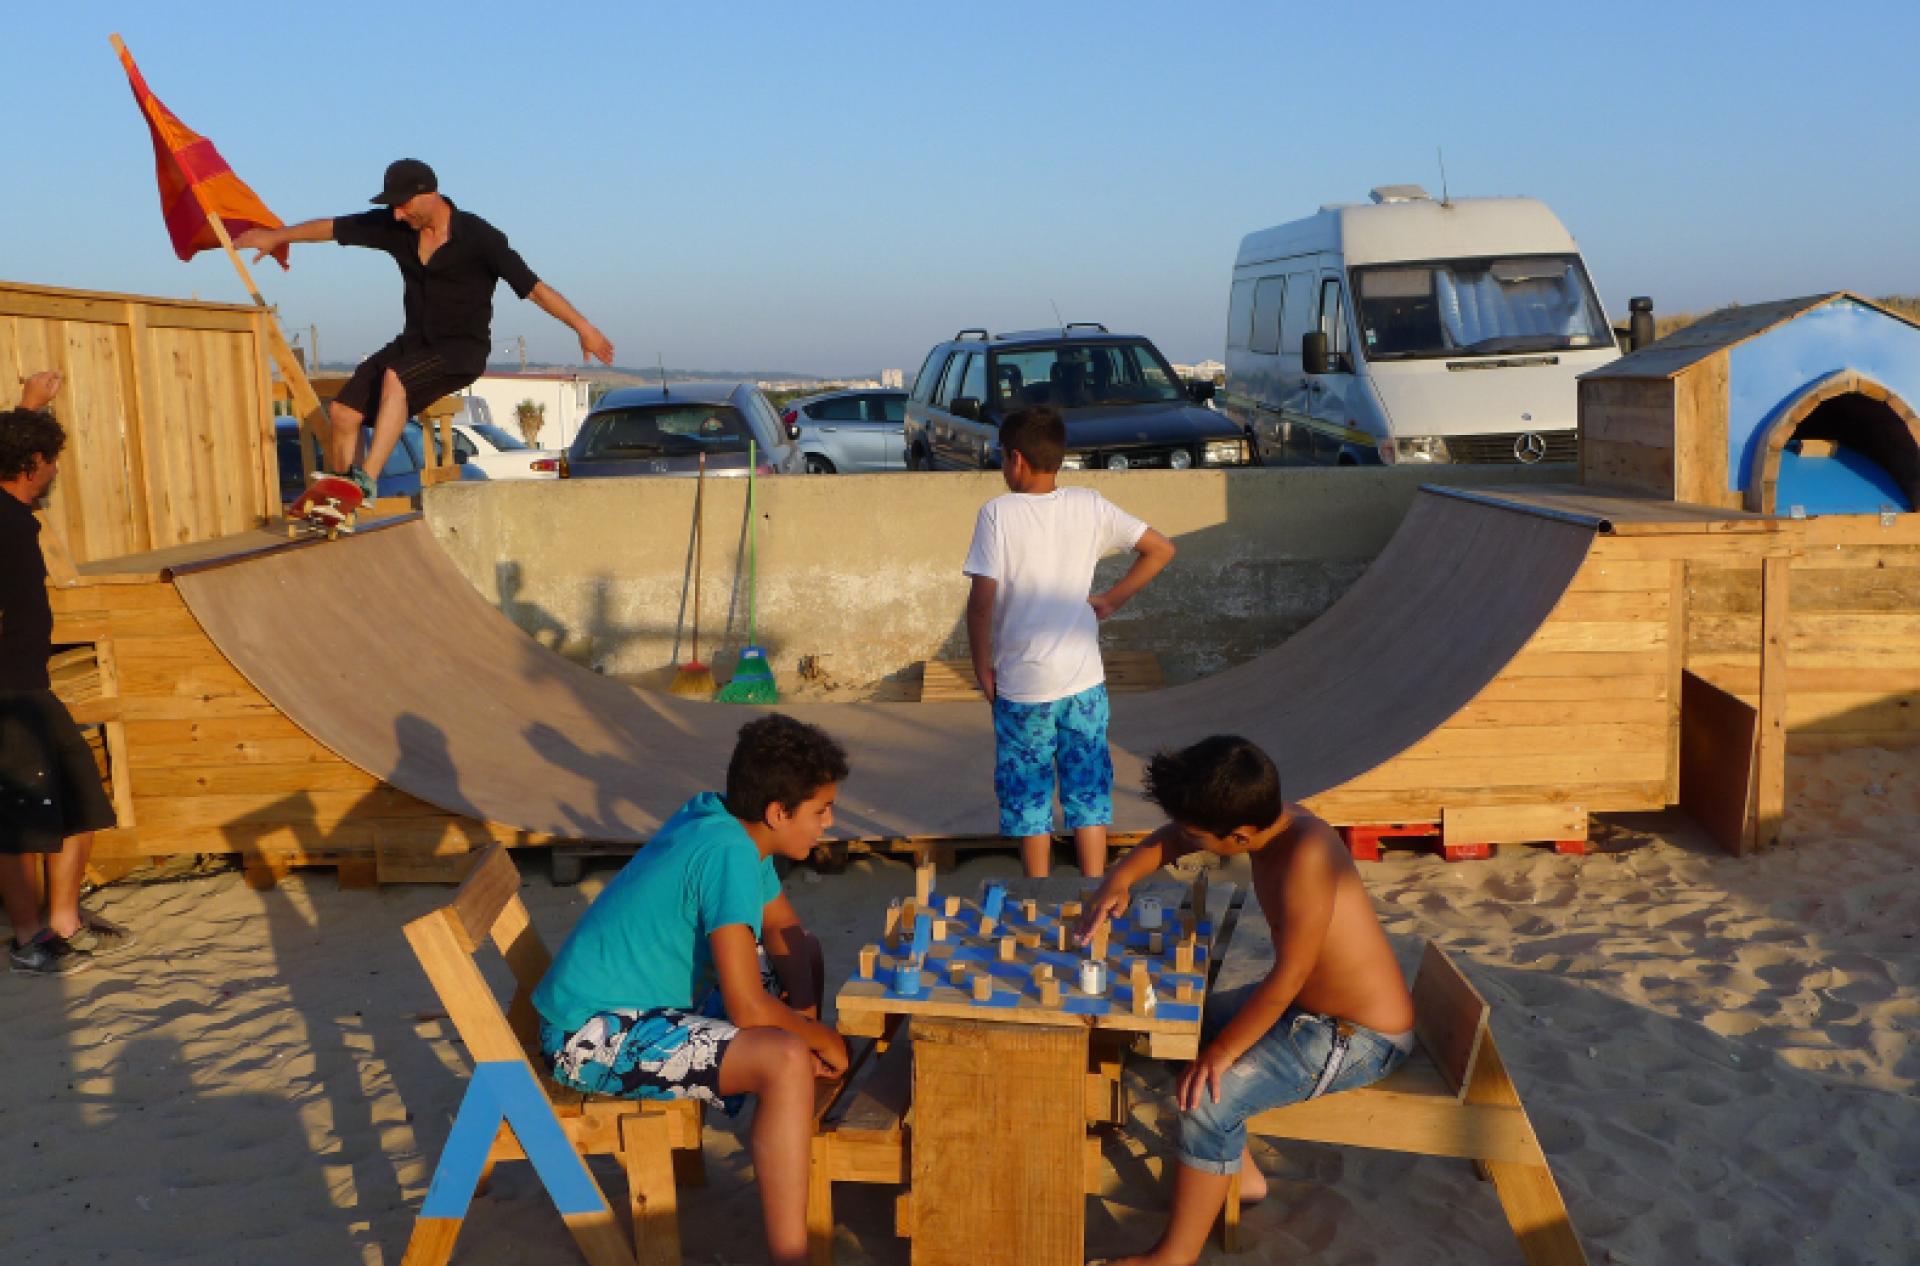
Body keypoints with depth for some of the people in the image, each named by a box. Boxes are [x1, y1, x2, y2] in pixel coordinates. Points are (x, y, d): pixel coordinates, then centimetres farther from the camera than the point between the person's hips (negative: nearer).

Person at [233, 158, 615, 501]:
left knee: (394, 377, -34)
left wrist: (584, 327, -16)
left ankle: (365, 482, -36)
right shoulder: (394, 227, 2)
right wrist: (276, 236, 21)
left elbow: (533, 287, -14)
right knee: (343, 411, -10)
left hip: (463, 349, -6)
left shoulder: (479, 237, -14)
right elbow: (333, 228, 15)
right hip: (415, 343, 6)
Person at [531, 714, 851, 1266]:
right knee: (786, 1061, -29)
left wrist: (803, 1011, -4)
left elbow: (785, 928, 13)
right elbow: (749, 1010, -28)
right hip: (594, 1034, -10)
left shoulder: (725, 820, 0)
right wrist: (823, 1039, -10)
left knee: (806, 958, 17)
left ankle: (798, 1131, 24)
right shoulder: (728, 854, -26)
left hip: (643, 998, 10)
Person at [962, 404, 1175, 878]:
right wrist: (1111, 600, 8)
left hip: (1021, 683, -3)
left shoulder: (997, 513, -12)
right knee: (1089, 789, 12)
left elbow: (982, 601, -14)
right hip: (1084, 678, 3)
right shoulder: (1090, 506, -1)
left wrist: (982, 665, -2)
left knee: (1028, 795, 10)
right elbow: (1161, 549, 3)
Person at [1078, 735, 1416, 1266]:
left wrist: (1220, 1053, -22)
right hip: (1309, 1005, 9)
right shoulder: (1264, 816, -10)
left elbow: (1289, 975, -31)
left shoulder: (1305, 854, -35)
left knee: (1206, 1098, -20)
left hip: (1361, 1037, -9)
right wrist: (1121, 877, -6)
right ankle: (1240, 1173, 29)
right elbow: (1171, 837, 8)